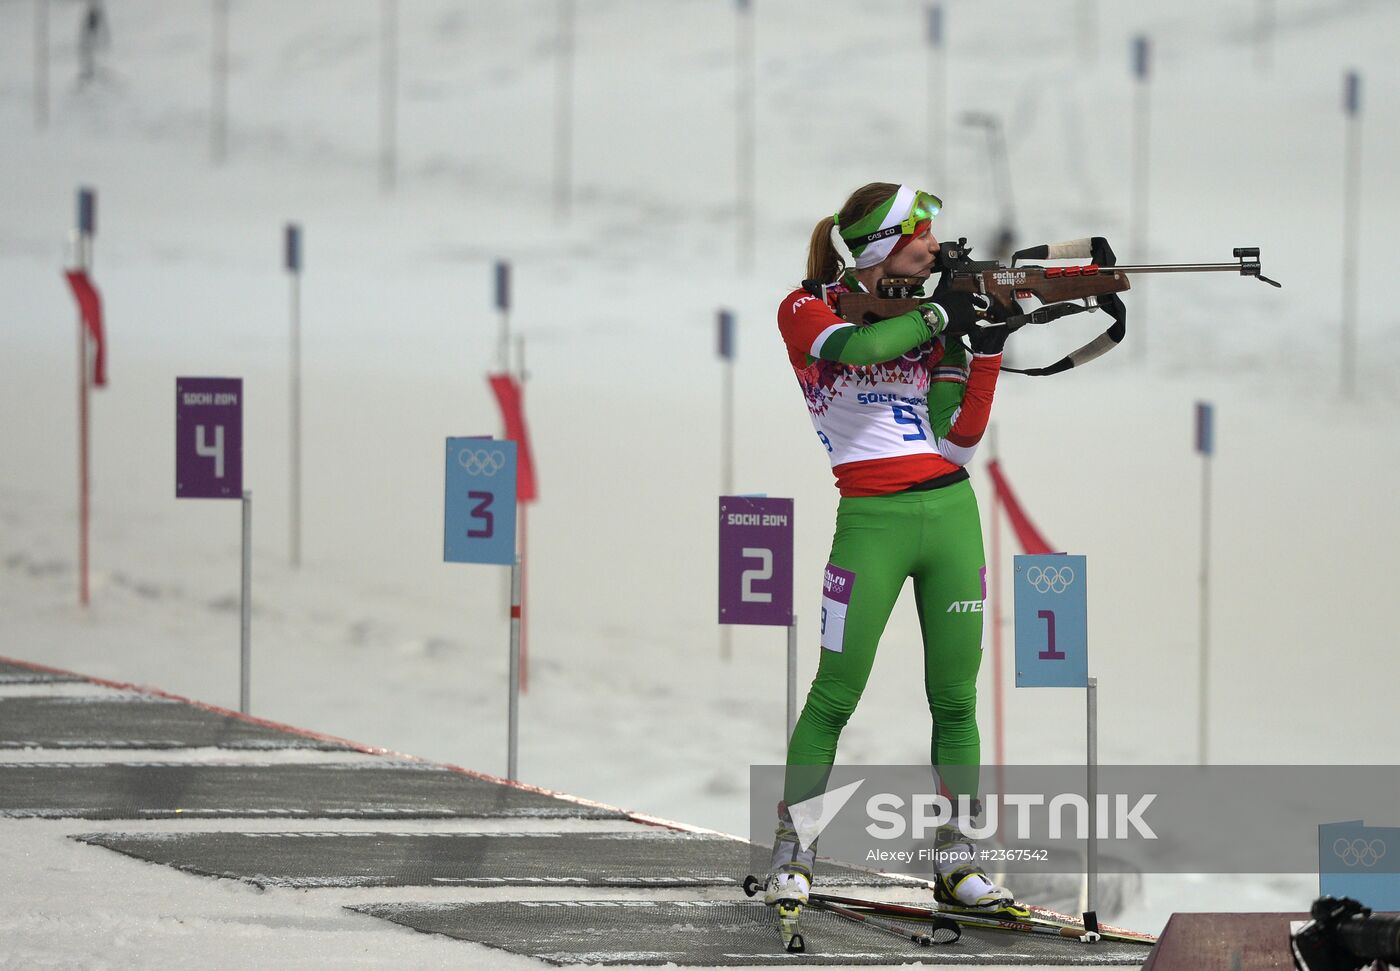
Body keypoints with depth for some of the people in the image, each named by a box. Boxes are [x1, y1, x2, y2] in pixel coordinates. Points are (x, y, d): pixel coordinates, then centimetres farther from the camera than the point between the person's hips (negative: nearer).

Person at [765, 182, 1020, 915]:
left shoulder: (929, 320, 13)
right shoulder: (807, 310, -1)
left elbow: (958, 444, 5)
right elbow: (861, 347, -24)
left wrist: (987, 351, -5)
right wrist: (935, 317, -10)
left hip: (950, 512, 5)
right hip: (871, 519, -5)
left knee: (955, 698, 5)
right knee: (835, 695, -4)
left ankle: (955, 861, 10)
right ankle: (790, 854, 5)